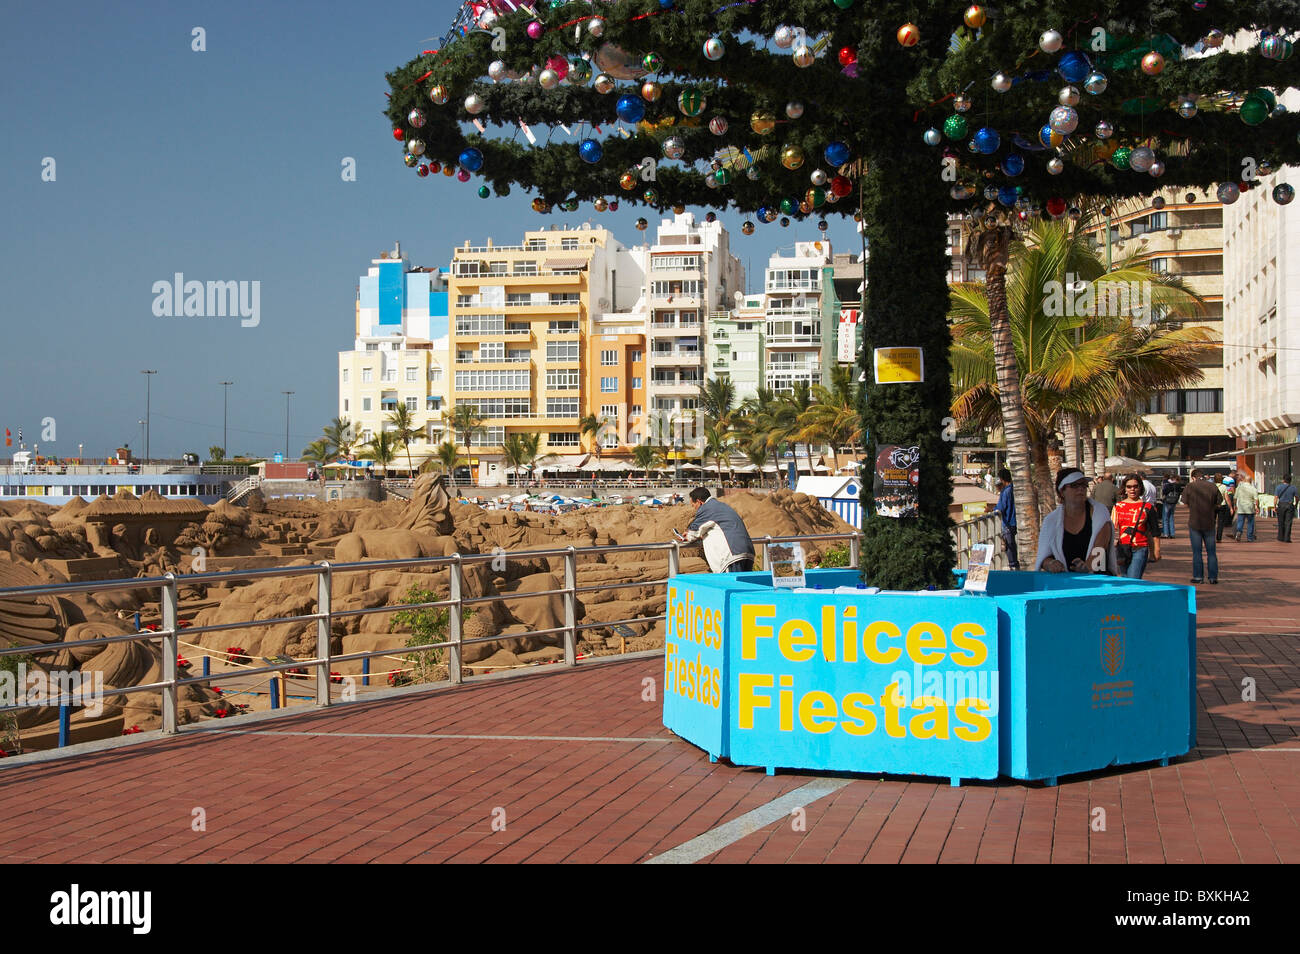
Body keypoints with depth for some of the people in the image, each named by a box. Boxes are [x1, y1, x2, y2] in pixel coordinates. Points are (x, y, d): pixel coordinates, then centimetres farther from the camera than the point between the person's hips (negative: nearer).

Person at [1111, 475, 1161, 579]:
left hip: (1140, 549, -4)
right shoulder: (1118, 506, 9)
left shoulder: (1148, 507, 3)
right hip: (1122, 549, 4)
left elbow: (1154, 533, 7)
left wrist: (1156, 552, 5)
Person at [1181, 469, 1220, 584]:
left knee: (1196, 552, 6)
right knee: (1211, 552, 9)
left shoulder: (1190, 486, -6)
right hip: (1209, 523, 2)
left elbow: (1185, 504, -1)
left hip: (1194, 523, -2)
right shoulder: (1213, 487, -1)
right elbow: (1218, 504, 2)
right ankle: (1213, 577, 9)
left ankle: (1198, 576, 7)